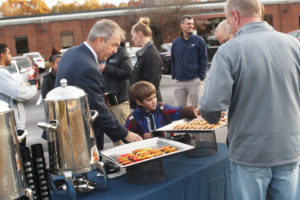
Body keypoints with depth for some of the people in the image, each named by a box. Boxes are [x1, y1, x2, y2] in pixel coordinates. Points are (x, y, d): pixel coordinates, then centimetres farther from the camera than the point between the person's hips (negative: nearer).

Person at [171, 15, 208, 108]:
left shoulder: (199, 40, -1)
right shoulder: (176, 42, 9)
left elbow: (204, 59, -2)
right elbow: (173, 61, 14)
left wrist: (201, 77, -8)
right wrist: (174, 75, 6)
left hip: (194, 80, -3)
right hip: (179, 81, 3)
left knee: (196, 107, 3)